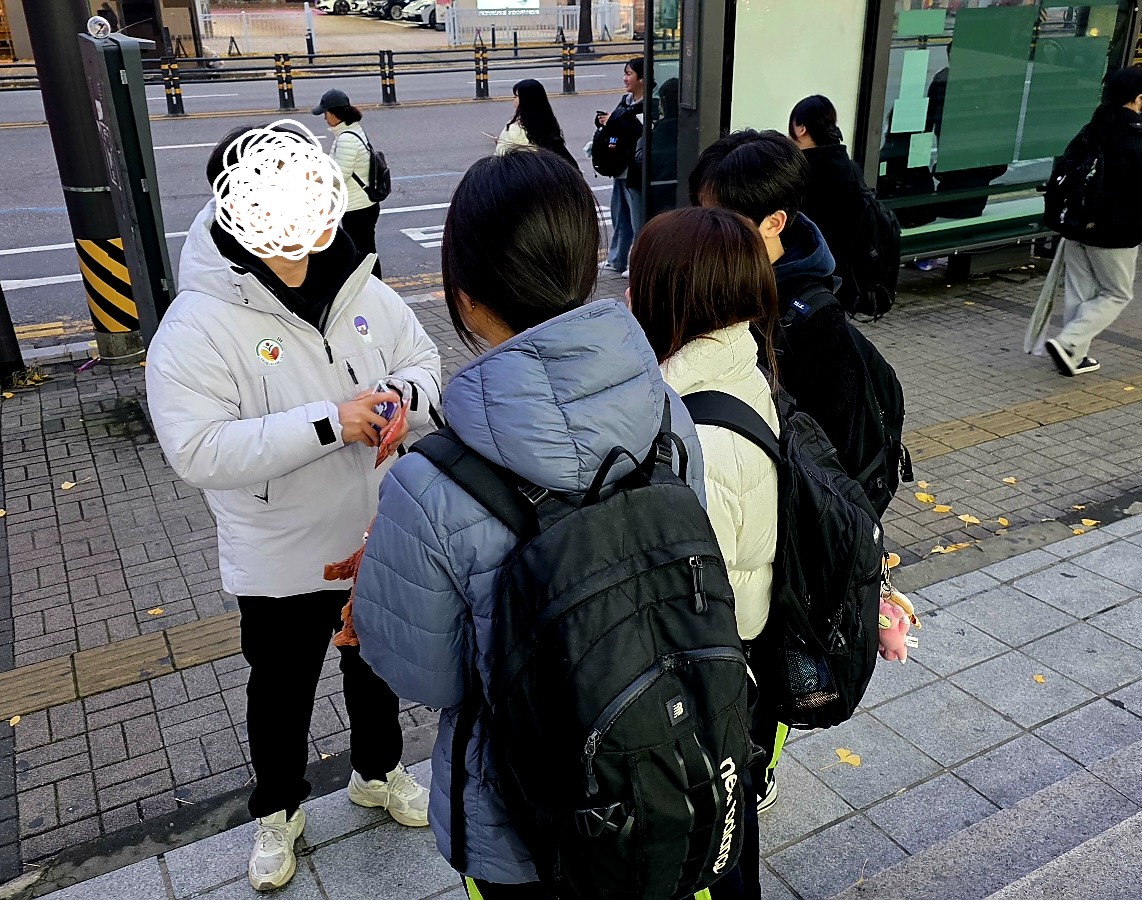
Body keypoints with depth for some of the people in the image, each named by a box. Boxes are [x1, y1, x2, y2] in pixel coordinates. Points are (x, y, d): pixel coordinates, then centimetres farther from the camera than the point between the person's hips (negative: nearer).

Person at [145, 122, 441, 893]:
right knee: (282, 691, 20)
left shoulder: (362, 292, -9)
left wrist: (401, 394, -23)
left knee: (377, 667, 25)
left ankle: (379, 772, 54)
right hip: (281, 562, -3)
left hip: (379, 538, 4)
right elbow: (199, 452, -28)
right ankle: (279, 811, 48)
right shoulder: (197, 325, -21)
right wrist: (328, 422, -35)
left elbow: (425, 363, 2)